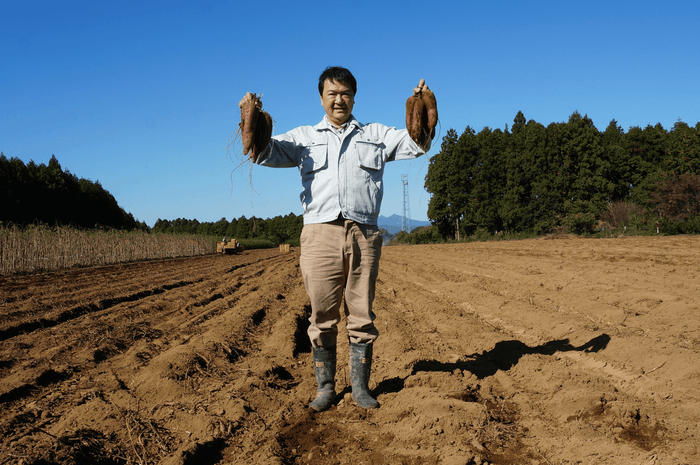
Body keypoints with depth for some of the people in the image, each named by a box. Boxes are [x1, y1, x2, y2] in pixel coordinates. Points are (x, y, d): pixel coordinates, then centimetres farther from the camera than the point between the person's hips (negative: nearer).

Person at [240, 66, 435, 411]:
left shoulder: (376, 135, 20)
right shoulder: (303, 138, 19)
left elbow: (418, 144, 12)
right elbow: (264, 152, 8)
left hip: (363, 235, 1)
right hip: (320, 234, 0)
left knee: (361, 316, 3)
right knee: (322, 317, 1)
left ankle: (360, 386, 15)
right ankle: (325, 387, 12)